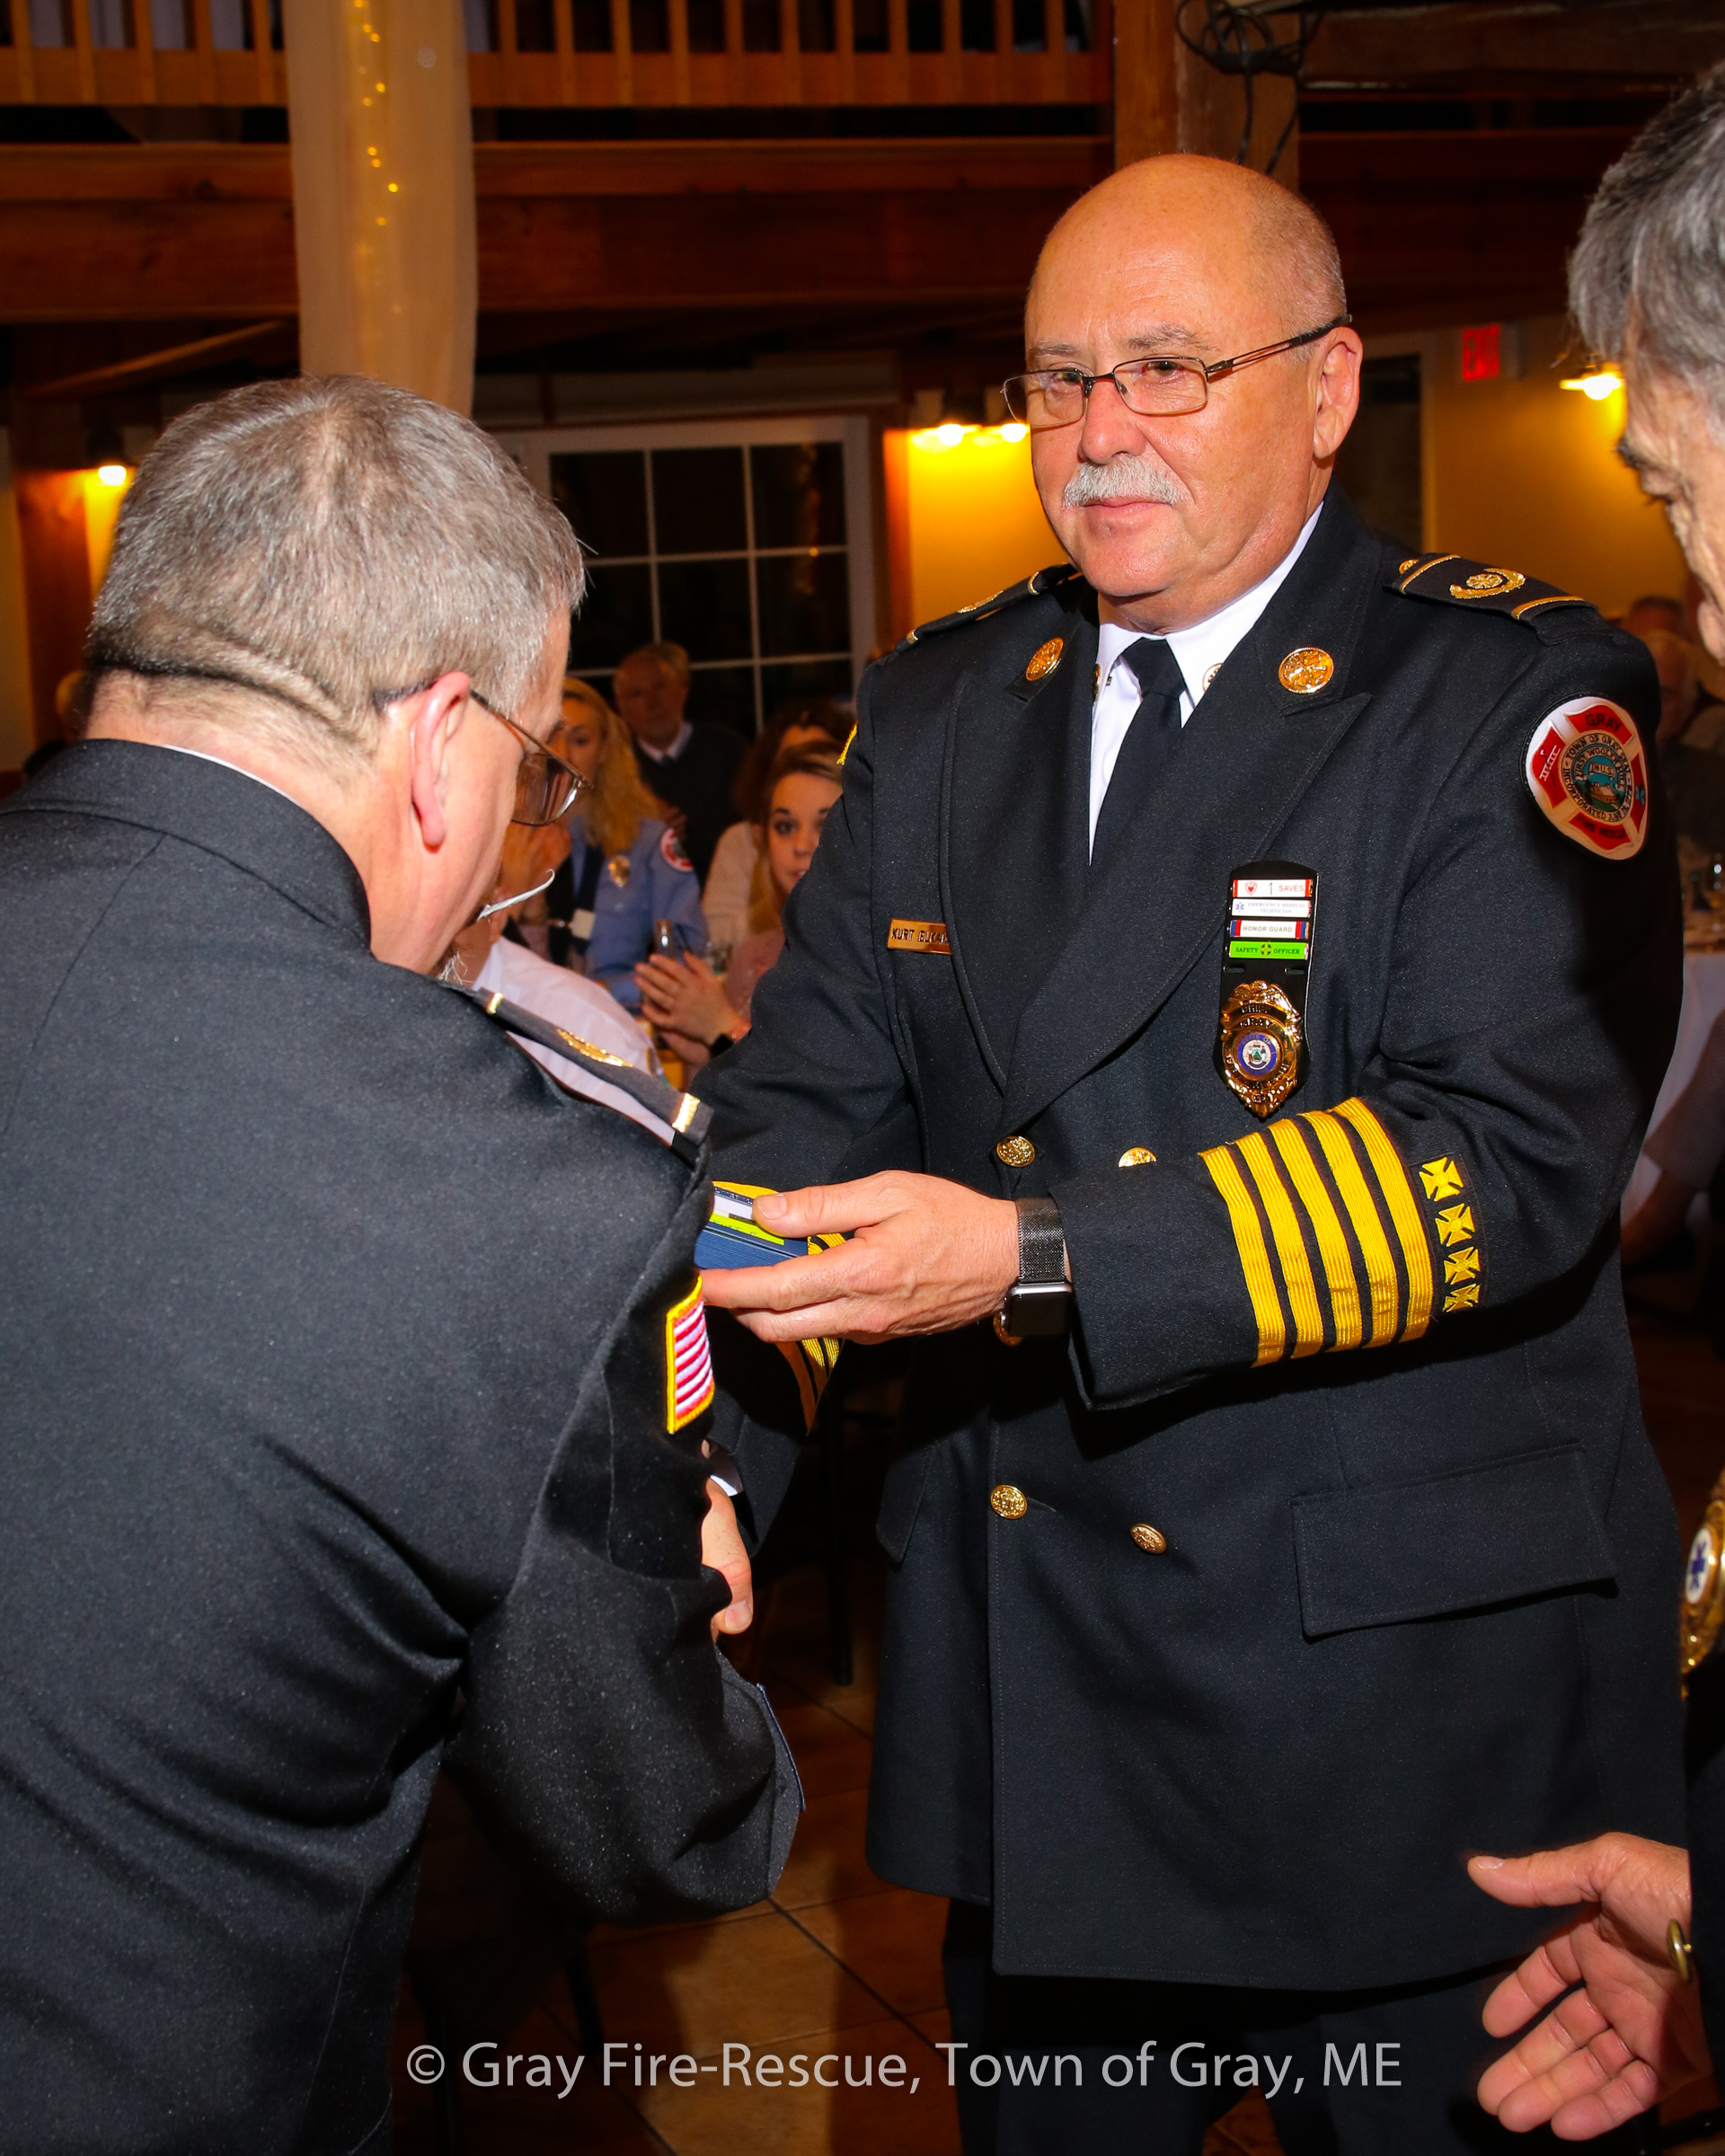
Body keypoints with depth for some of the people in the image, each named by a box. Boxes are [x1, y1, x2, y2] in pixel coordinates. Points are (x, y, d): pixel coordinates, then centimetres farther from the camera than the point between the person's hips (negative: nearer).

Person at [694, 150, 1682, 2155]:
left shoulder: (1510, 697, -9)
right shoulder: (936, 712, 8)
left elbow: (1516, 1150, -21)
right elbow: (801, 1102, 1)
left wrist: (1038, 1263, -29)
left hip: (1405, 1686, -4)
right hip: (1023, 1677, 5)